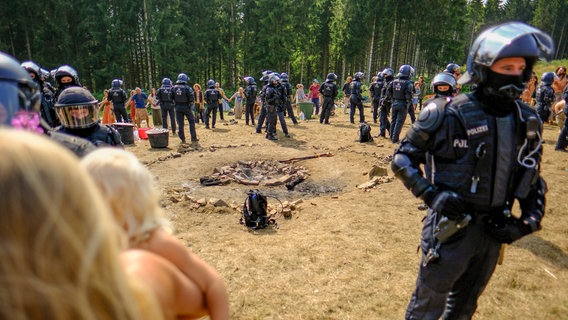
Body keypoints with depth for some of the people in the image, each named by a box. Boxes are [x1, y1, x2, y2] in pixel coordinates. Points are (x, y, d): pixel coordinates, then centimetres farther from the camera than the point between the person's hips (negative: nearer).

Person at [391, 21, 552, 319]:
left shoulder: (526, 119, 2)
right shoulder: (450, 114, -16)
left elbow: (532, 177, 11)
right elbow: (402, 159, -11)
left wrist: (530, 220, -1)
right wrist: (431, 194, -23)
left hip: (494, 231, 6)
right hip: (451, 225, -5)